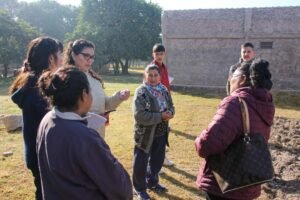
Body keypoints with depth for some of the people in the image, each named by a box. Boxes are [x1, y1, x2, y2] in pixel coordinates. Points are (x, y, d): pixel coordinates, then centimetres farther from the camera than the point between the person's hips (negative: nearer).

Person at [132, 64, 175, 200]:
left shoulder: (164, 90, 3)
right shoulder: (141, 92, -17)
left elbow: (171, 106, 11)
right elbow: (139, 115, -25)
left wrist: (169, 113, -13)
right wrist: (160, 116, -25)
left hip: (161, 133, 6)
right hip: (145, 134, -6)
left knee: (157, 160, 21)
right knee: (141, 163, 7)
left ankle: (152, 182, 44)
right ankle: (140, 189, 28)